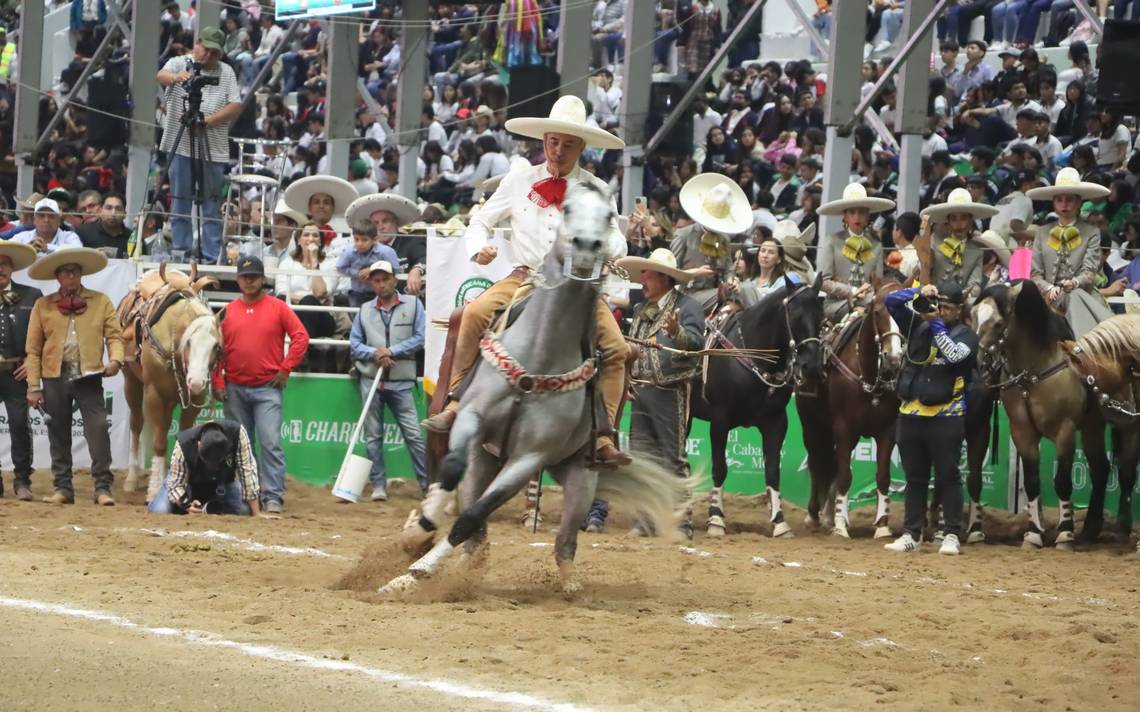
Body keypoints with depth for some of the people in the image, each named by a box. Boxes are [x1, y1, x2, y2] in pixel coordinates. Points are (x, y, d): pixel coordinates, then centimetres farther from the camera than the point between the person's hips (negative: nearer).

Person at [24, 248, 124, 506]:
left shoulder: (101, 302, 6)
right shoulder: (43, 305, 5)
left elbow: (114, 335, 3)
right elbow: (33, 349, 5)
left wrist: (115, 359, -18)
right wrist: (33, 386, -1)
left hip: (89, 377, -1)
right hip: (55, 378, 1)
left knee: (98, 429, -11)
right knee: (58, 435, 7)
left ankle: (102, 487, -7)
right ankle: (62, 488, 16)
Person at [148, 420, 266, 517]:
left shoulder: (237, 433, -36)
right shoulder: (183, 444, -38)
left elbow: (247, 471, -29)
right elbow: (176, 483, -28)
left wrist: (257, 513, -27)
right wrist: (187, 504, -48)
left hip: (223, 481, 1)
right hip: (190, 481, -1)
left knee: (244, 510, -25)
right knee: (159, 510, -24)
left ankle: (210, 506, 5)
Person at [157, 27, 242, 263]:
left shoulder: (226, 72, 11)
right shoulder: (180, 64, 7)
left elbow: (236, 106, 3)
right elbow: (162, 76, -14)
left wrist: (207, 120, -11)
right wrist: (176, 77, -38)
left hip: (214, 148, 1)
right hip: (181, 146, -1)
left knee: (211, 205, 1)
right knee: (180, 203, 0)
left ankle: (211, 256, 1)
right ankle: (181, 252, 4)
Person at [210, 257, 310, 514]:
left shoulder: (278, 308, 1)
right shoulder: (228, 311, 8)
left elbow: (301, 337, -3)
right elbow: (218, 349, 8)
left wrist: (286, 368, -8)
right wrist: (217, 382, 0)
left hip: (267, 388, -3)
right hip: (235, 388, 3)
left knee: (270, 443, -12)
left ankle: (273, 497, -13)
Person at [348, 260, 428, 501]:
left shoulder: (413, 304, 3)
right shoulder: (365, 310, 10)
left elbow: (420, 338, -4)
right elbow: (354, 344, 8)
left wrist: (392, 351, -12)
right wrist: (374, 354, -11)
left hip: (401, 382, -3)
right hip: (371, 379, 3)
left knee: (413, 434, -5)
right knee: (373, 436, 5)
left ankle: (427, 483, 0)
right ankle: (378, 485, 11)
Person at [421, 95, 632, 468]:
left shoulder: (597, 191, 6)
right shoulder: (520, 180, 7)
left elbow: (617, 244, 3)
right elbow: (480, 223, 13)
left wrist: (605, 244, -21)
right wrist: (480, 248, -10)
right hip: (524, 278, 0)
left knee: (615, 347, -19)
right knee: (475, 313, -28)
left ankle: (602, 439, -14)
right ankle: (456, 403, -21)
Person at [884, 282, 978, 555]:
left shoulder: (966, 335, 1)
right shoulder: (918, 327, 11)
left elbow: (954, 355, -19)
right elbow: (891, 301, 8)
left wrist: (937, 323, -15)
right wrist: (919, 293, -7)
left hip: (946, 417, -4)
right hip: (911, 414, 4)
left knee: (947, 477, -1)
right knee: (914, 477, 10)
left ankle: (952, 535, 3)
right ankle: (911, 534, 14)